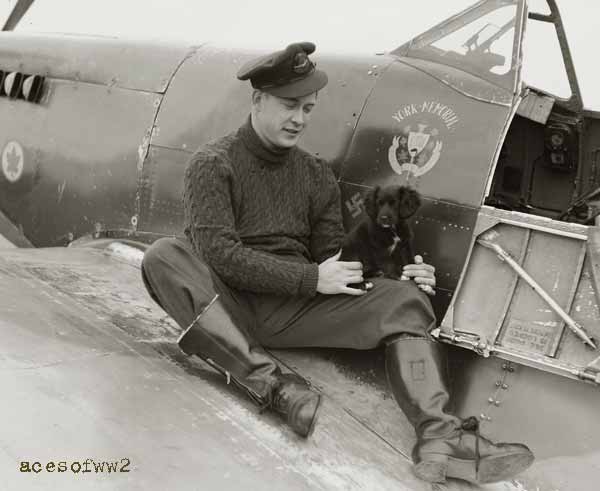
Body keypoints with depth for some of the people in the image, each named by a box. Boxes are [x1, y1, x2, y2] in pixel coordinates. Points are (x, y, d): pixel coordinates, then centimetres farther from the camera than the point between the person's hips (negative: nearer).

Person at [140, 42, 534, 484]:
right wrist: (311, 278, -18)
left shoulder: (317, 175, 13)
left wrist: (398, 277, -7)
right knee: (163, 255, -32)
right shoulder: (214, 164, -4)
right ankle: (271, 384, -39)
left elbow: (332, 254, 13)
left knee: (404, 300, -15)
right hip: (228, 305, -3)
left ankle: (439, 435, -37)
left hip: (294, 310, 4)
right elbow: (216, 253, -16)